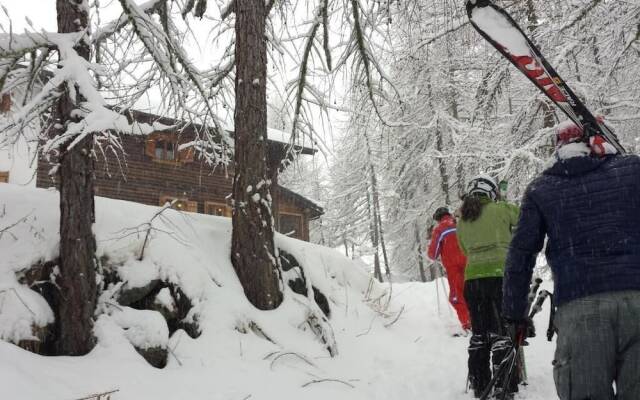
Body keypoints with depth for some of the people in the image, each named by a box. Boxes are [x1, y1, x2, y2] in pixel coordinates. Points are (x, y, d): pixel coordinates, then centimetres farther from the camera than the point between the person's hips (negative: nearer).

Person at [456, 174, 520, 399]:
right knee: (501, 331, -2)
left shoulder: (461, 220, 13)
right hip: (500, 274, -5)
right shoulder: (500, 209, -1)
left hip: (472, 277, 5)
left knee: (478, 332, 13)